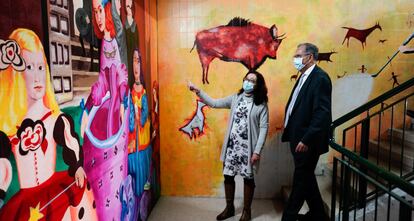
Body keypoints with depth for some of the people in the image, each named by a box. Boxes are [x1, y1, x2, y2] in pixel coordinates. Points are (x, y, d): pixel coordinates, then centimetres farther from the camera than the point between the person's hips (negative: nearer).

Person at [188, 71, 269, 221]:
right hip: (231, 145, 4)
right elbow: (214, 103, 9)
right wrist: (198, 91, -1)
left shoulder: (261, 104, -5)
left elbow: (264, 128, -9)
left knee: (248, 178, 8)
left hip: (248, 147, -4)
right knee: (228, 176, 11)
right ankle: (229, 207, 30)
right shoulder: (235, 98, 7)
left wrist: (257, 151, -15)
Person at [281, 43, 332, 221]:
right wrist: (289, 131, 10)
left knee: (301, 181, 4)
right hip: (298, 139, 9)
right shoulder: (304, 77, 13)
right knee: (306, 179, 19)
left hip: (307, 142, -9)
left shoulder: (320, 78, -14)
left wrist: (306, 140, -23)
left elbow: (322, 114, -21)